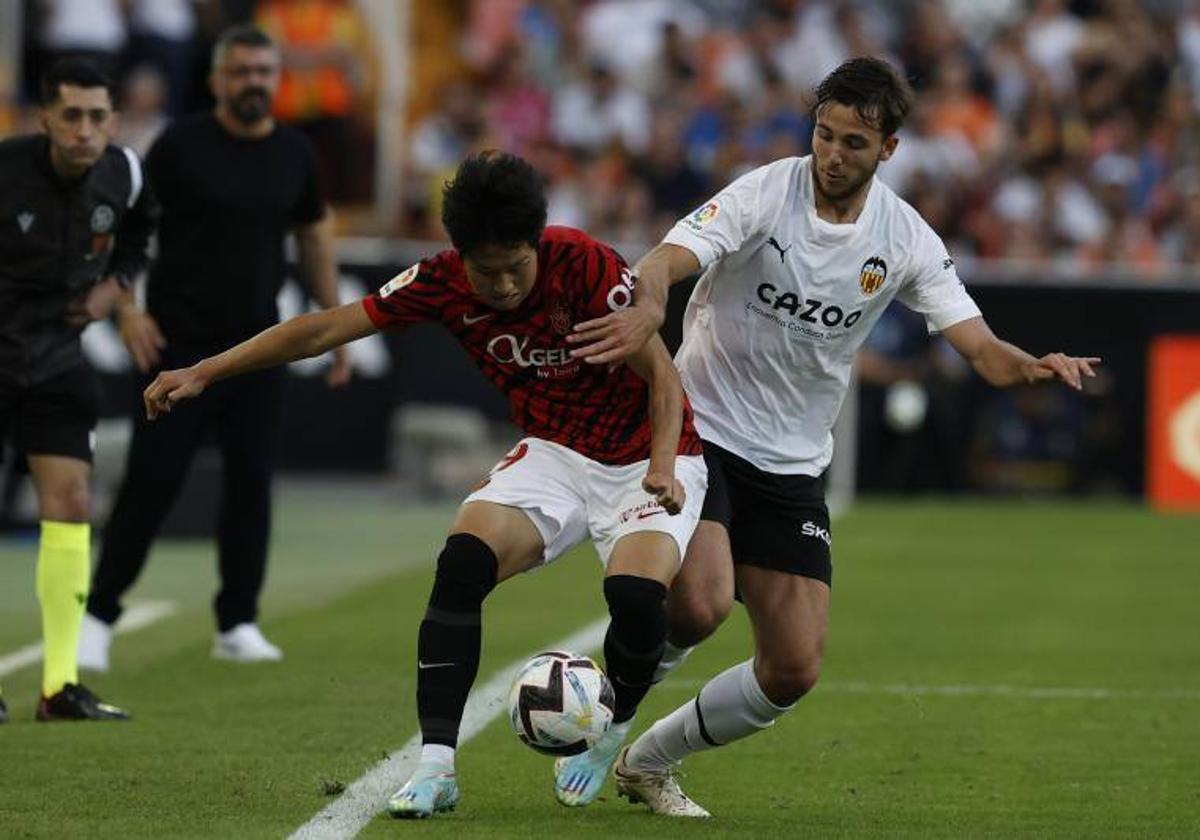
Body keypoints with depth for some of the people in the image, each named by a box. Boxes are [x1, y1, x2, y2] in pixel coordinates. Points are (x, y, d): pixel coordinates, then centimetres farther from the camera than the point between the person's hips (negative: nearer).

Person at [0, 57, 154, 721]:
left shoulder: (123, 174, -5)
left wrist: (115, 282, 3)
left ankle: (59, 686, 2)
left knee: (70, 504, -3)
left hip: (54, 359, 4)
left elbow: (137, 232, 19)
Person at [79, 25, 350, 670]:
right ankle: (98, 616, 3)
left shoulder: (293, 154, 7)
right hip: (180, 343, -4)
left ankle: (238, 625, 10)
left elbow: (314, 234, 20)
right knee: (152, 482, -6)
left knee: (251, 481, 2)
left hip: (257, 348, 4)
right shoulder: (181, 146, -6)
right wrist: (127, 309, -13)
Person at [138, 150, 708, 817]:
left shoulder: (584, 265, -24)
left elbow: (663, 373, -18)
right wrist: (203, 373, -9)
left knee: (637, 598, -30)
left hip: (648, 459, -3)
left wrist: (663, 468, -34)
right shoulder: (444, 283, -11)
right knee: (462, 563, -24)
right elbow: (325, 330, -7)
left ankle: (609, 736, 2)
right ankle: (437, 766, -20)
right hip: (553, 455, 4)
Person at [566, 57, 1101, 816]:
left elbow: (983, 350, -5)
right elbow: (665, 262, -27)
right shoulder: (765, 195, -13)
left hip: (794, 469, 5)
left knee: (794, 673, -1)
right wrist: (648, 307, -51)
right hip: (701, 433, -4)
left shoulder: (906, 240, -2)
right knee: (700, 606, -29)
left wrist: (1035, 368, -28)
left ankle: (648, 763, 21)